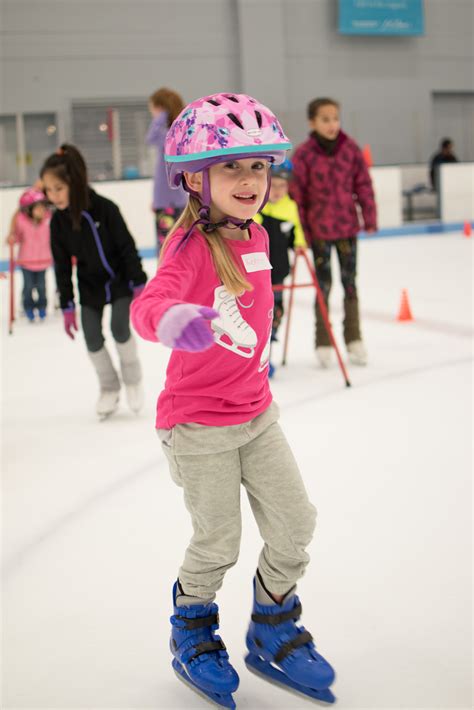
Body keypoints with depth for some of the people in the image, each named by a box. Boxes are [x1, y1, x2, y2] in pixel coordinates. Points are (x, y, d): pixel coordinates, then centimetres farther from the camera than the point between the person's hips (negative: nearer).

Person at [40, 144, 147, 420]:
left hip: (120, 281, -4)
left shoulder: (105, 209, -22)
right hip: (90, 288, 4)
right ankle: (109, 388, 22)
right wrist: (67, 306, -3)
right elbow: (62, 266, -4)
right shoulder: (58, 221, -10)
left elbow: (127, 247, -16)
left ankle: (133, 379, 12)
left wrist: (139, 285, -13)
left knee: (120, 328, -15)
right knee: (92, 338, 0)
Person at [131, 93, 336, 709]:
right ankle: (192, 633, 36)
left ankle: (273, 634, 34)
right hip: (198, 422, -7)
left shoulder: (255, 237, 2)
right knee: (218, 543, 5)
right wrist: (173, 320, -60)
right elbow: (148, 303, -38)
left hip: (256, 411, 7)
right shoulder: (190, 245, -21)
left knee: (295, 524, 10)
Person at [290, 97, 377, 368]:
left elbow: (363, 184, 3)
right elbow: (297, 193, -7)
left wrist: (370, 218, 2)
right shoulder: (304, 154, -10)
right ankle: (323, 343, 16)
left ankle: (354, 339, 23)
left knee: (350, 282, 11)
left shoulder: (351, 149, -3)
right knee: (324, 284, 4)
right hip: (319, 228, -2)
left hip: (347, 225, 3)